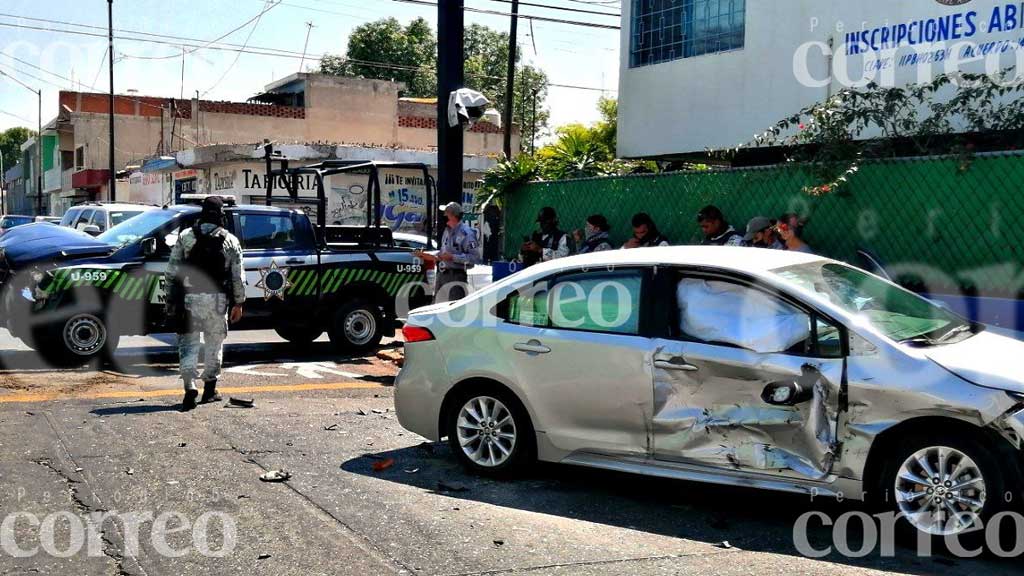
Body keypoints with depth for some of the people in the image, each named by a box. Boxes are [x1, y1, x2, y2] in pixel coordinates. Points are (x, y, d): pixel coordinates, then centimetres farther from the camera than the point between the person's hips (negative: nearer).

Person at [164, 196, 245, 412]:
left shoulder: (185, 237, 2)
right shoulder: (230, 240, 2)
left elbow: (172, 272, 1)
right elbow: (238, 276, 3)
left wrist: (170, 300, 7)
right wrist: (238, 303, 11)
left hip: (189, 298, 0)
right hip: (217, 299, 0)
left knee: (188, 345, 4)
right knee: (214, 344, 13)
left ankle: (190, 388, -9)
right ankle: (209, 389, 19)